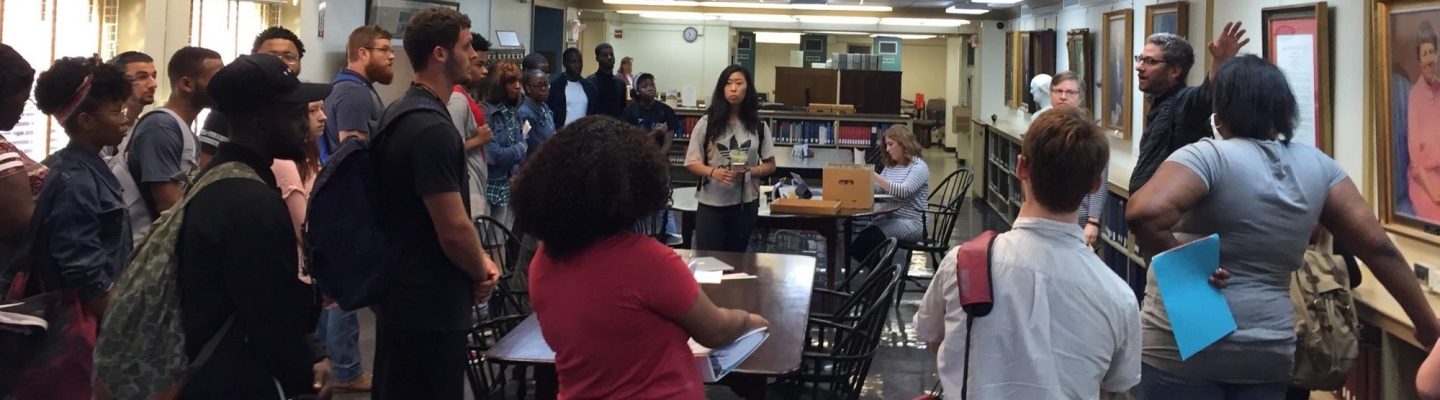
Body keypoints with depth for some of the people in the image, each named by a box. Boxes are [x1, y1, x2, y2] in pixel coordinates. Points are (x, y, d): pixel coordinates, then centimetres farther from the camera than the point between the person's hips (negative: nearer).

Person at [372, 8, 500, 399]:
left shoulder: (400, 113, 10)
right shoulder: (432, 128, -22)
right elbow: (453, 230, -23)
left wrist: (477, 258, 8)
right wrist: (481, 274, -4)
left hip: (403, 292, 10)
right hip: (429, 302, -10)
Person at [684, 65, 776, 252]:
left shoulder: (758, 126, 1)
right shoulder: (707, 123, -4)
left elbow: (770, 165, 6)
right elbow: (691, 162, -2)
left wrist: (749, 171, -14)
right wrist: (713, 172, -22)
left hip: (745, 204, 2)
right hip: (711, 204, -2)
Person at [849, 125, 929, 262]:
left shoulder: (919, 167, -6)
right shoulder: (889, 166, 17)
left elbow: (904, 191, -22)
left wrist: (876, 177, -28)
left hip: (912, 223, -7)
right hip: (889, 218, 7)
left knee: (867, 238, -28)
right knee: (854, 235, -20)